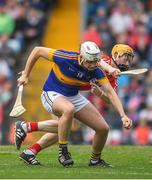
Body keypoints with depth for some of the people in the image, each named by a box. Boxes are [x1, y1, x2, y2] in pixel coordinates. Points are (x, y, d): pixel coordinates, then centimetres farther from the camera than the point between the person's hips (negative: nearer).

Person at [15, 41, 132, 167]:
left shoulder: (96, 70, -15)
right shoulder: (65, 58, -27)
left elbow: (110, 92, -16)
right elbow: (37, 50, -15)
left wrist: (123, 115, -28)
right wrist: (25, 75, -8)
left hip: (74, 97, 5)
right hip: (52, 94, -5)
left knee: (103, 128, -2)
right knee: (69, 109, -42)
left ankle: (95, 160, 25)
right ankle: (63, 151, -25)